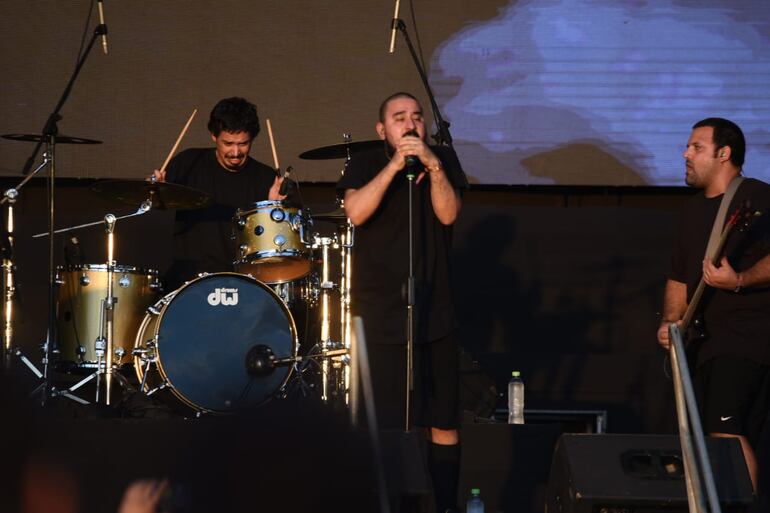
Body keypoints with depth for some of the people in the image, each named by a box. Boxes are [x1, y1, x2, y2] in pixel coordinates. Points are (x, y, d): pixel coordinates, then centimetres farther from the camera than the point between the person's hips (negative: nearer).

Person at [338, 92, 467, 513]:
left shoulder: (443, 160, 7)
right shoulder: (365, 165, 2)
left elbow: (448, 214, -7)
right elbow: (356, 213, -16)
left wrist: (432, 166, -19)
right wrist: (394, 166, -22)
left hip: (435, 313, 2)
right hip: (380, 316, -2)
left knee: (444, 422, 5)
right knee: (384, 424, -5)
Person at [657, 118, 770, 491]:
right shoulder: (694, 211, 20)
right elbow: (680, 277, 25)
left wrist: (738, 281, -28)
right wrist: (670, 321, 10)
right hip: (705, 341, 9)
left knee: (727, 432, -22)